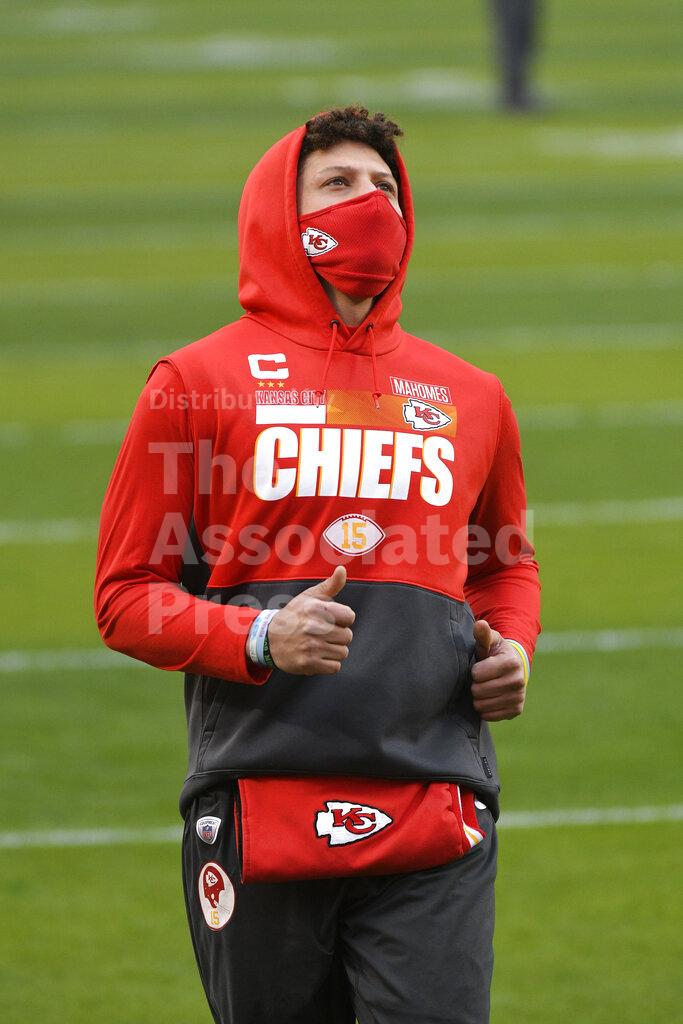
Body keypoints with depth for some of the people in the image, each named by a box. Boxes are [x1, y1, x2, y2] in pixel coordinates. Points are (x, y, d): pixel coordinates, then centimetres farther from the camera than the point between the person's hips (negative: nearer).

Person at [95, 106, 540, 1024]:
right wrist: (258, 640, -13)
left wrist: (513, 650, 10)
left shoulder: (468, 396, 16)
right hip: (261, 803, -2)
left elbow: (505, 563, 32)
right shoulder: (198, 384, 5)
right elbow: (127, 596, 4)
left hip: (434, 815, 2)